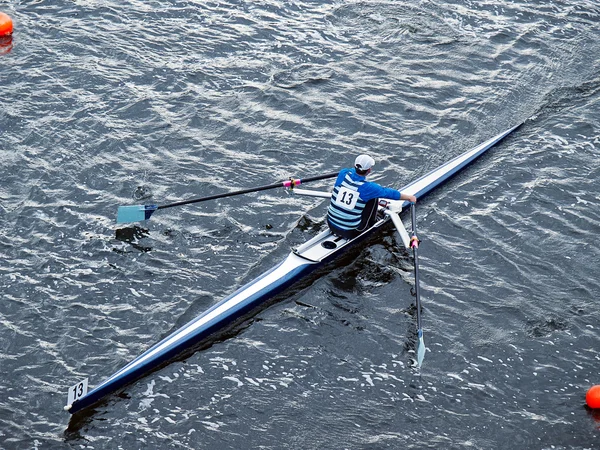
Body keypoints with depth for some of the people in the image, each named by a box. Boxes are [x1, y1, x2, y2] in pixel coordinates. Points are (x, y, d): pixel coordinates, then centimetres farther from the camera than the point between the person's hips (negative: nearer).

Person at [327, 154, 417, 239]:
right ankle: (370, 224, 24)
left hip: (331, 225, 4)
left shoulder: (343, 174, -7)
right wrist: (409, 197, 18)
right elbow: (390, 193, 1)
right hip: (350, 232, -4)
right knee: (373, 197, 5)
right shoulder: (368, 187, -16)